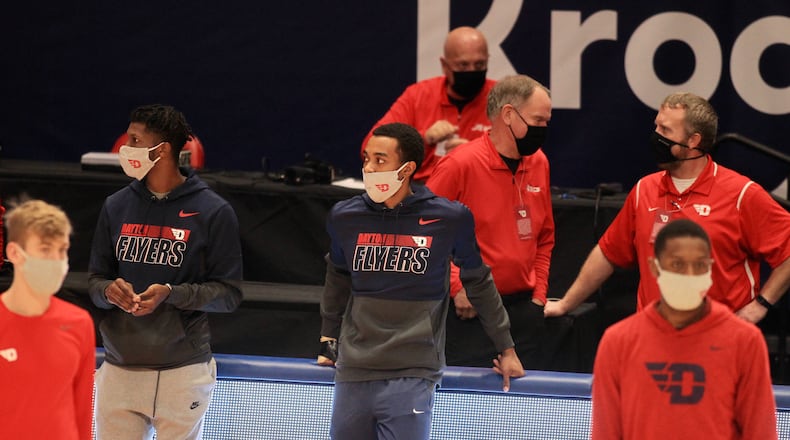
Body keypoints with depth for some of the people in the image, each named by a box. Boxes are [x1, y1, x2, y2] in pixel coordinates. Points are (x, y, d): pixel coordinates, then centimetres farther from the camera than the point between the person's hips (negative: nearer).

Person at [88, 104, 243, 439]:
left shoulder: (213, 211, -3)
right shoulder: (116, 206, 10)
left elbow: (229, 293, -4)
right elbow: (95, 279, 14)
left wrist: (171, 294, -18)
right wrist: (109, 290, -10)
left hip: (182, 372, -4)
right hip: (118, 371, 4)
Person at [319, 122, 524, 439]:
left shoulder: (449, 219, -6)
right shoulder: (345, 217, 2)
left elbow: (478, 282, 8)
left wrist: (505, 348, 14)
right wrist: (328, 338, 27)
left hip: (412, 374, -4)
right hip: (354, 371, 4)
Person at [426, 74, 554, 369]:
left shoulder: (539, 163, 9)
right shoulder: (460, 165, -11)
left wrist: (539, 293, 11)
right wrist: (457, 287, -13)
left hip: (524, 309, 6)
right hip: (470, 311, -6)